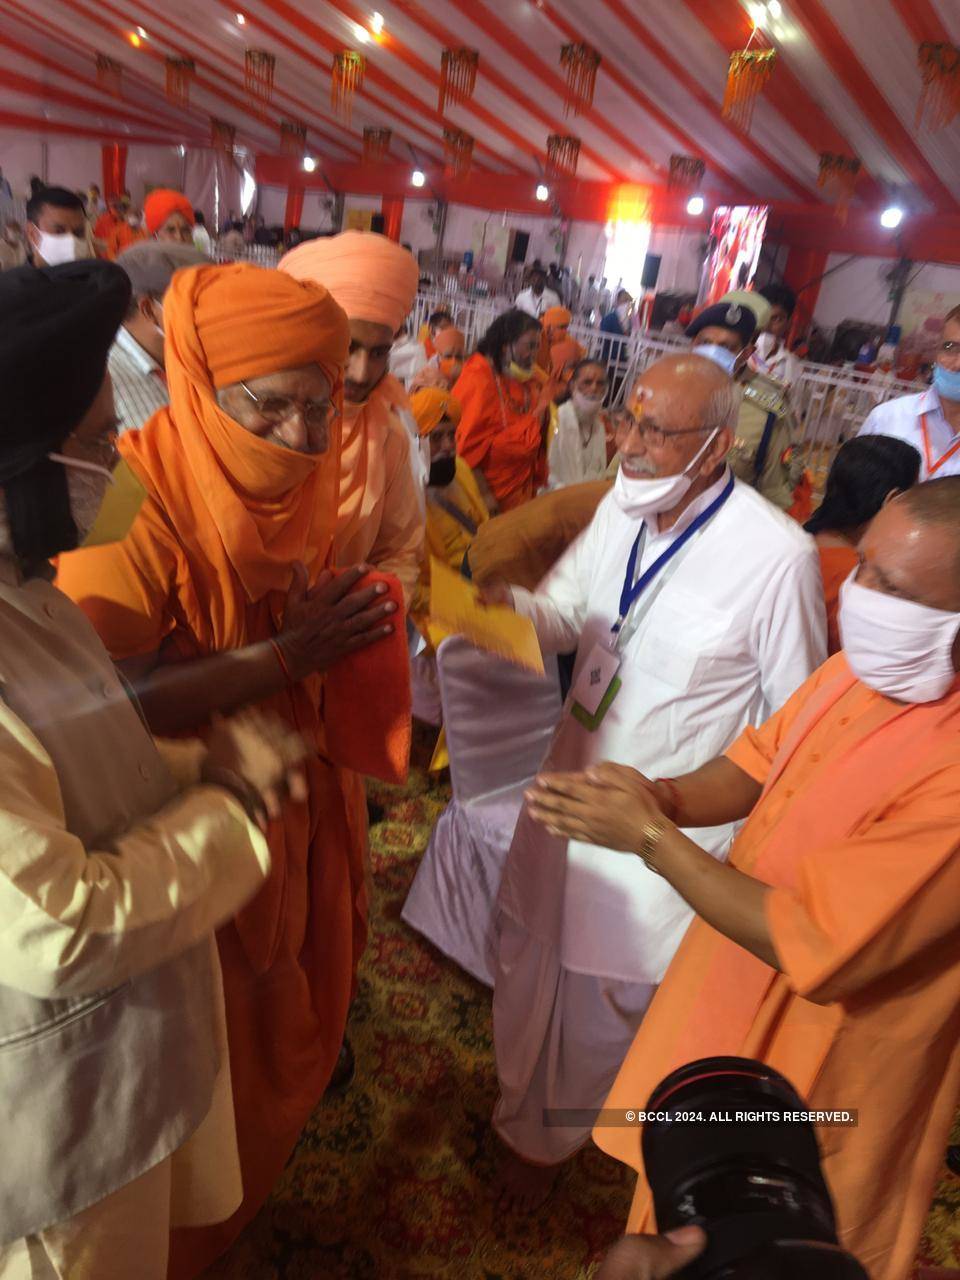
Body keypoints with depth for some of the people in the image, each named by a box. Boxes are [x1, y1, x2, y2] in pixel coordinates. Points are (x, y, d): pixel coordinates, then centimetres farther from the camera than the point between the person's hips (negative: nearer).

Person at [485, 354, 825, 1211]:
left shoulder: (778, 556, -22)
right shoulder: (622, 507, -6)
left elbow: (795, 715, -10)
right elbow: (564, 614, 1)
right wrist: (509, 604, -21)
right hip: (574, 777, 6)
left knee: (605, 994, 14)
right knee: (528, 947, 22)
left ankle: (546, 1134, 46)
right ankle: (524, 1099, 53)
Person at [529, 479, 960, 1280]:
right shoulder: (868, 663, -11)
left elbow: (814, 948, -30)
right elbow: (758, 763, 2)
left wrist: (651, 839, -28)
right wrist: (663, 795, -18)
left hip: (822, 1067, -7)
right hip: (732, 1000, 7)